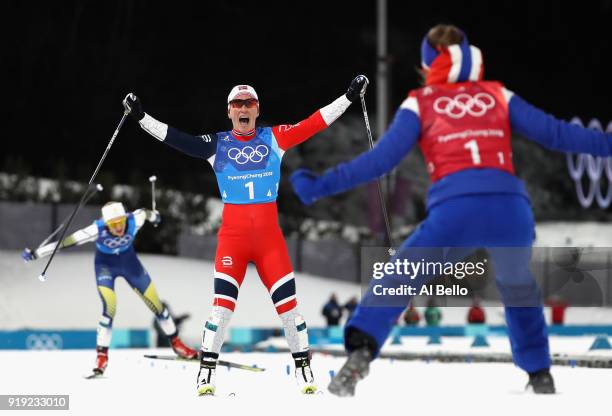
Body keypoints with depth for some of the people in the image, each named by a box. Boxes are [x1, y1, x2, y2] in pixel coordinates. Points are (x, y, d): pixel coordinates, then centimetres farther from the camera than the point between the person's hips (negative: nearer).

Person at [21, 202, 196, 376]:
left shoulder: (134, 221, -30)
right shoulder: (97, 230, -35)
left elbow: (144, 212, -5)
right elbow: (66, 242, -32)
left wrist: (154, 216, 19)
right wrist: (35, 253, -32)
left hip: (129, 261, 3)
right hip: (105, 265, -3)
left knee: (154, 301, 6)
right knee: (109, 307, -21)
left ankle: (175, 342, 26)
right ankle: (101, 355, -9)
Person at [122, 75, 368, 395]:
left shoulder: (274, 138, 7)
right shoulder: (217, 144, 6)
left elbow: (314, 124, 4)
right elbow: (174, 138, 1)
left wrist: (350, 97, 1)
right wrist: (140, 116, -6)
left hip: (269, 235, 1)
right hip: (232, 234, -1)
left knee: (288, 303, 0)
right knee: (222, 304, -10)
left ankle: (304, 371, 13)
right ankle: (207, 374, -1)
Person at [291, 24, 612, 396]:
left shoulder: (419, 104, 15)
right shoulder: (499, 96, 21)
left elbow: (382, 158, 7)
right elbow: (555, 132, 17)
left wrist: (322, 186, 10)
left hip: (454, 210, -2)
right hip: (511, 209, 2)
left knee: (398, 279, 15)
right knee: (519, 288, 31)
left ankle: (361, 350, -6)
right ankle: (540, 375, 29)